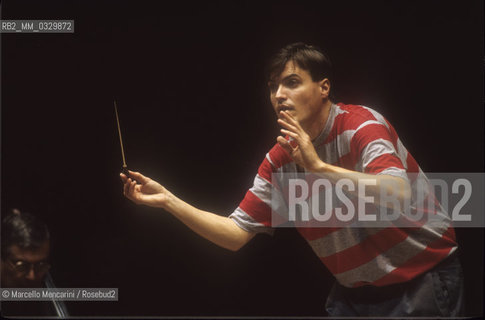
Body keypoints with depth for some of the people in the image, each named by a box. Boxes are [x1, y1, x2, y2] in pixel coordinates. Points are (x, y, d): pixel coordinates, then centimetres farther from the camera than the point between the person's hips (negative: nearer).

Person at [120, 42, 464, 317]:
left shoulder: (361, 124, -17)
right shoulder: (279, 162, 0)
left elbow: (397, 195, -34)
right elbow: (236, 234, 1)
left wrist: (321, 168, -39)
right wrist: (167, 200, -7)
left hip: (424, 279, -5)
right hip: (355, 291, 5)